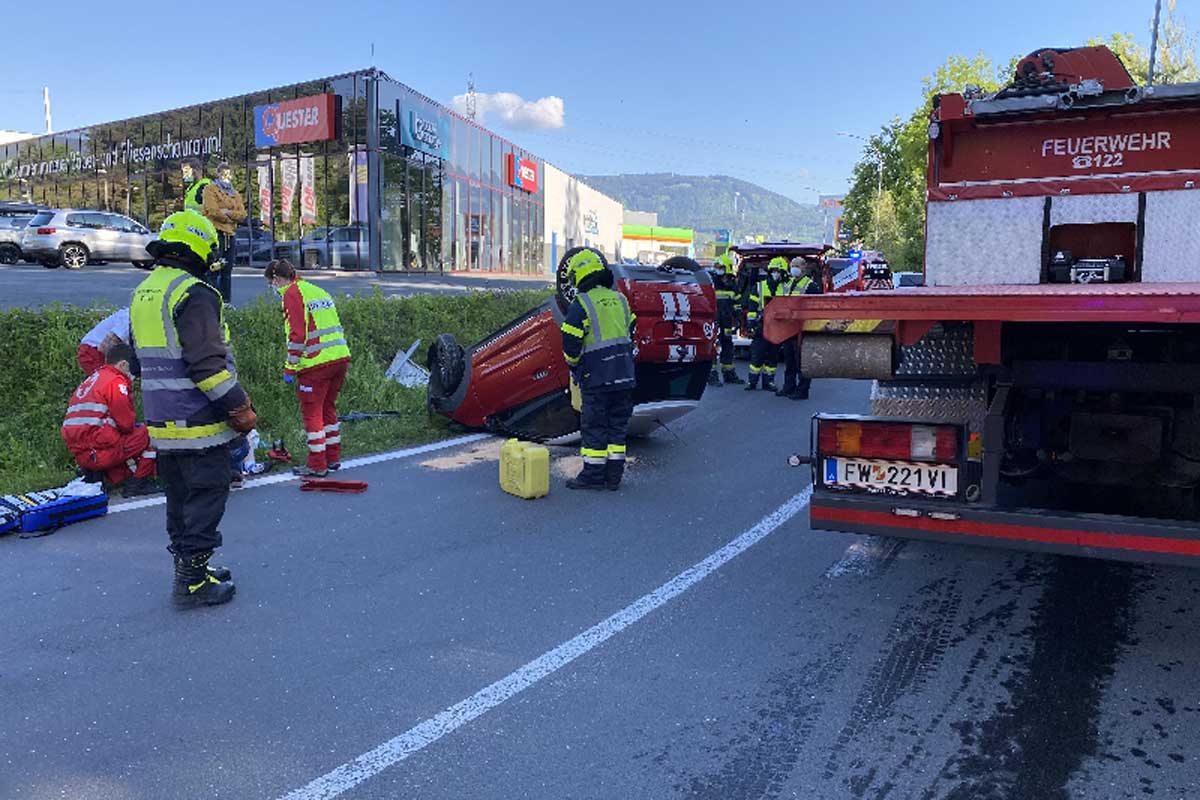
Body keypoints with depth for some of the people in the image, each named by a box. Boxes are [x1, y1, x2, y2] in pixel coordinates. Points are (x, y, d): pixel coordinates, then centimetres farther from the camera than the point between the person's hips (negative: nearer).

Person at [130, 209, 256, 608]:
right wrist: (240, 409, -15)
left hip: (161, 421, 9)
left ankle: (187, 566, 28)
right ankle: (194, 581, 4)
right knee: (206, 498, -1)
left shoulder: (143, 292, 14)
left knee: (179, 498, 18)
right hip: (199, 423, -9)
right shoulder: (194, 294, -16)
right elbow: (207, 363, -22)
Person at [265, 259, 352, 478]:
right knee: (328, 407, 19)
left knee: (312, 411, 2)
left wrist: (290, 368, -9)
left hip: (316, 362, -8)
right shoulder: (317, 290, 19)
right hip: (340, 357, 8)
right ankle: (333, 458, 26)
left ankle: (317, 466, 7)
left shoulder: (292, 293, -6)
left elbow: (297, 334, -14)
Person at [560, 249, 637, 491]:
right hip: (625, 375, 6)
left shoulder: (581, 304, -9)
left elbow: (571, 343, -9)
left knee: (594, 425, 3)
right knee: (618, 423, 11)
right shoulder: (620, 299, 11)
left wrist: (574, 366, 9)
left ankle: (593, 475, 7)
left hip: (597, 376, -6)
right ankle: (614, 475, 16)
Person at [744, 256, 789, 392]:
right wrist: (751, 323, -7)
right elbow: (752, 307, 2)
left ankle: (768, 381, 13)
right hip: (761, 326, -2)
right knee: (757, 354, -4)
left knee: (773, 355, 5)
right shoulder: (759, 287, 5)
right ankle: (752, 381, 2)